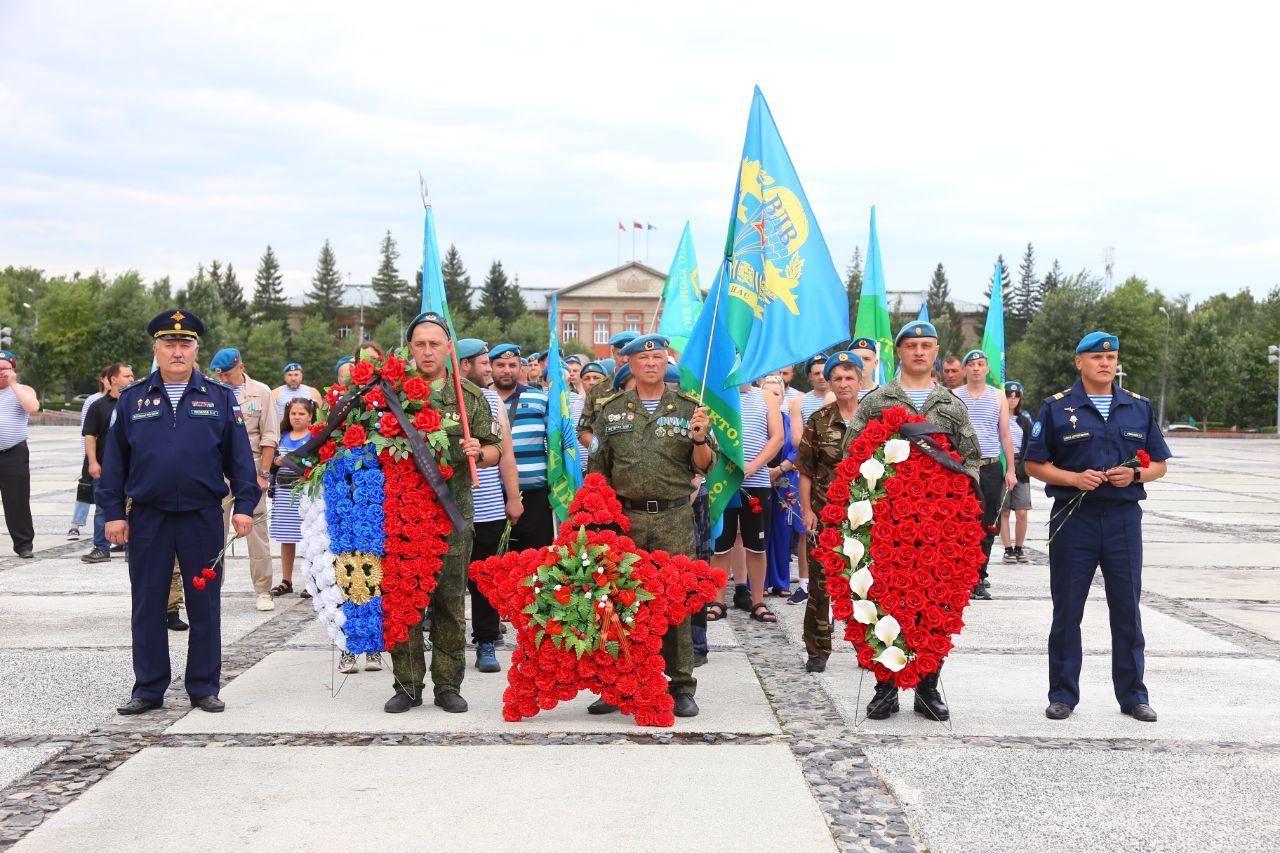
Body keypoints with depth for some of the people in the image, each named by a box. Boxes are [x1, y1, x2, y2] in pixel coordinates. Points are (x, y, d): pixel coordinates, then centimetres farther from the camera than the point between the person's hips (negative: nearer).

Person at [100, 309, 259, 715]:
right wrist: (113, 511, 2)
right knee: (148, 606, 7)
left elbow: (239, 456, 4)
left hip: (203, 517, -1)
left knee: (205, 605, 5)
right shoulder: (132, 399, 6)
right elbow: (114, 459, 7)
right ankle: (148, 689, 18)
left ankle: (203, 687, 16)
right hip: (147, 518, 1)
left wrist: (244, 505, -3)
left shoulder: (219, 397, 4)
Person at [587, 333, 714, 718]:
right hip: (623, 516, 1)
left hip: (674, 517, -1)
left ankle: (682, 686, 9)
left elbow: (705, 467, 7)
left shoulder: (688, 407, 7)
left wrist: (700, 438, -12)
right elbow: (597, 468, 14)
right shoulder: (611, 409, 11)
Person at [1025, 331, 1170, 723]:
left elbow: (1159, 464, 14)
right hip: (1073, 516, -2)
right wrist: (1074, 478, -14)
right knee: (1067, 611, 4)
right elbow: (1035, 464, 2)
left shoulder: (1139, 407, 11)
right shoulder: (1057, 407, 3)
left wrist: (1134, 474, -8)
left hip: (1124, 517, 2)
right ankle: (1063, 694, 14)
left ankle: (1133, 695, 18)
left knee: (1127, 609, 6)